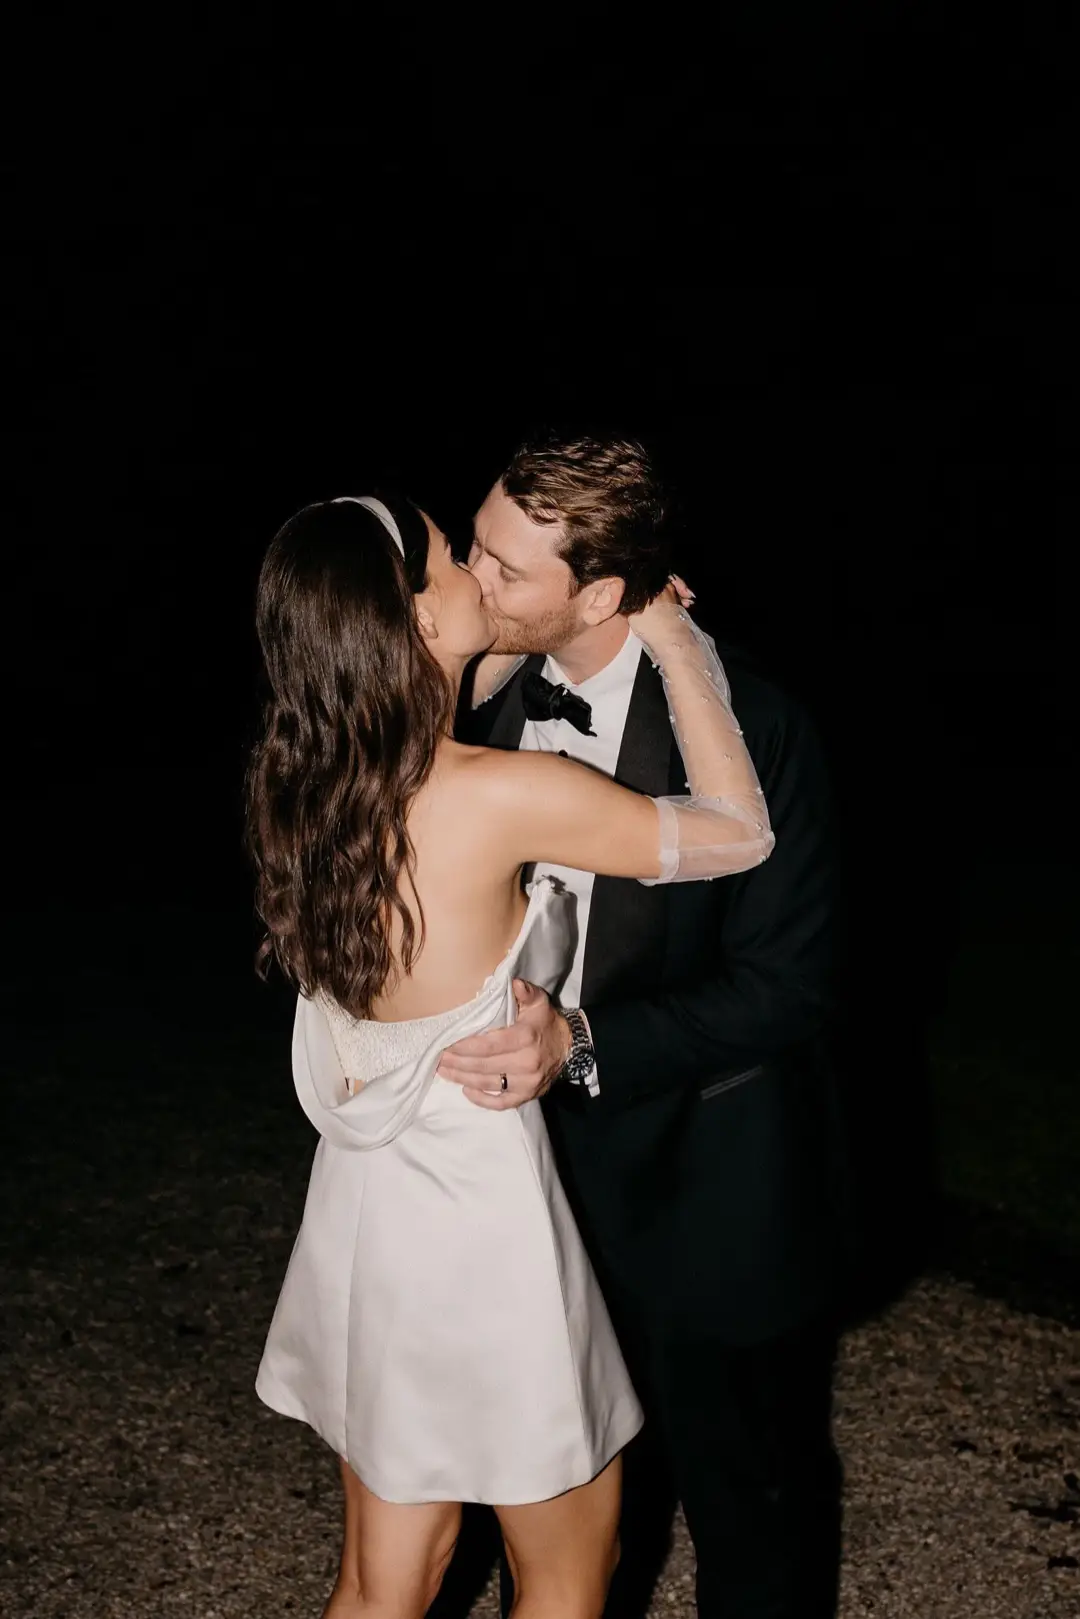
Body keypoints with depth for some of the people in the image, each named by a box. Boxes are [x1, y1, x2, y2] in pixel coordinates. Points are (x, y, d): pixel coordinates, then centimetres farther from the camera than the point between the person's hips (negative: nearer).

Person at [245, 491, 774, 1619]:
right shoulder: (500, 795, -25)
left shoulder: (295, 786, -5)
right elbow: (740, 833, -12)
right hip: (477, 1207, -7)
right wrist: (671, 635, -6)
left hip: (364, 1211, 7)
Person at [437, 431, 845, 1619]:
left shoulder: (745, 727, -24)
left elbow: (787, 984, -21)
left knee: (747, 1489, 18)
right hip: (552, 1159, 5)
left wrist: (581, 1043, -31)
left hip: (707, 1187, -5)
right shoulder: (495, 696, -7)